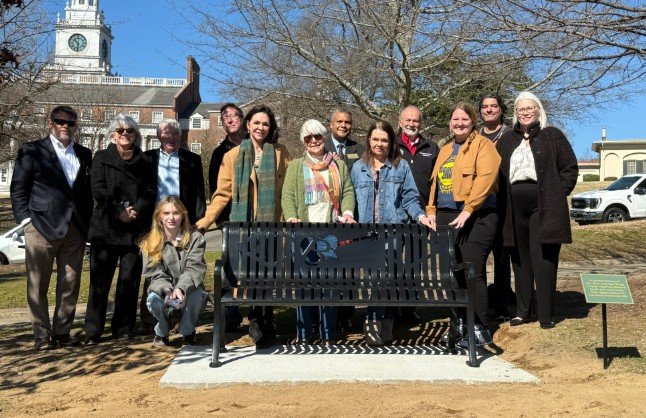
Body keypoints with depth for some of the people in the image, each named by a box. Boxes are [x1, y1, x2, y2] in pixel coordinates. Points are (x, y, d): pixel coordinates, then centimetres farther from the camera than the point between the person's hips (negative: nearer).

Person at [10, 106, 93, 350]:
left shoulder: (84, 154, 15)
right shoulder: (31, 151, 4)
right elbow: (18, 189, 3)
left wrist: (87, 222, 8)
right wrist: (25, 218, -6)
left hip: (75, 229, 4)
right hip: (42, 228, -3)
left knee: (70, 285, 6)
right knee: (38, 285, 2)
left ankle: (62, 332, 16)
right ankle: (42, 336, 10)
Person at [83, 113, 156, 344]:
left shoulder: (144, 162, 13)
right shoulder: (101, 158, 9)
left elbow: (150, 192, 5)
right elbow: (98, 190, -3)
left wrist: (136, 211, -12)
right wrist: (119, 211, -12)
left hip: (135, 228, 1)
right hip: (105, 227, -1)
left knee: (130, 279, 1)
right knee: (100, 279, -1)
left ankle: (124, 328, 10)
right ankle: (93, 331, 4)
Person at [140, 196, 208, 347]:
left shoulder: (195, 238, -6)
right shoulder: (150, 243, -4)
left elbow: (194, 270, -18)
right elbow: (155, 275, -11)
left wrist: (181, 289, -39)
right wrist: (167, 290, -34)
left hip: (188, 293, 0)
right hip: (163, 292, 1)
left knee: (196, 295, -34)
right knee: (154, 300, -33)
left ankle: (188, 332, -3)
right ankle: (162, 332, 3)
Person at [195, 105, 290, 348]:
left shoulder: (280, 154, 8)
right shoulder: (233, 156, 9)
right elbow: (223, 193, 6)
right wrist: (204, 222, -2)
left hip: (272, 227, 0)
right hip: (243, 227, 1)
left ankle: (264, 326, 15)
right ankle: (258, 324, 16)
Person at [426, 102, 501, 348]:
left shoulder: (482, 145, -2)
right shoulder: (445, 150, 21)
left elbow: (486, 177, -15)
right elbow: (436, 182, 21)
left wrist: (468, 209, -22)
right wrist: (432, 211, 9)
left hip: (476, 217, -7)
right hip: (446, 217, 7)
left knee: (472, 272, -10)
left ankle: (481, 329, -2)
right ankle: (461, 324, 20)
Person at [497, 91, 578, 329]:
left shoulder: (552, 136, 6)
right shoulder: (506, 141, 16)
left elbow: (570, 168, 4)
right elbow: (498, 174, 18)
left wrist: (557, 194, -4)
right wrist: (504, 197, 5)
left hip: (543, 208, -4)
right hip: (515, 208, 4)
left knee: (543, 259, -6)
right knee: (520, 260, 8)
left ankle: (546, 314, 2)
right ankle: (523, 310, 17)